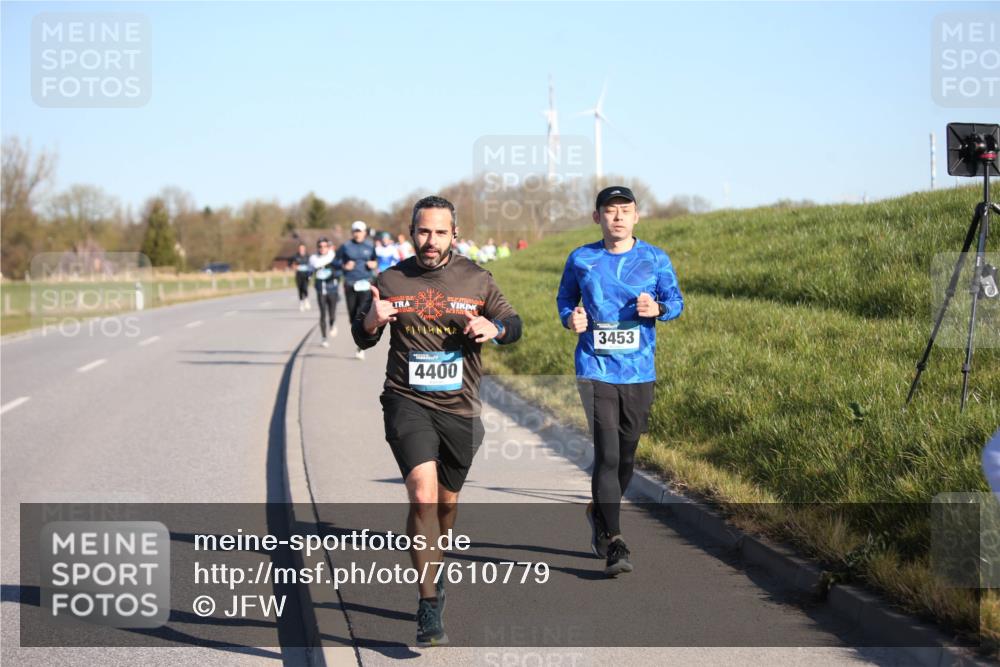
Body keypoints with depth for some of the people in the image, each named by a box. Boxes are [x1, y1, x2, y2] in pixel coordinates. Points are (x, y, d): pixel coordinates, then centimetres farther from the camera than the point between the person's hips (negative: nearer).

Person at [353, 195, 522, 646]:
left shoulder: (475, 280, 4)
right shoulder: (392, 281, 2)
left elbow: (513, 325, 9)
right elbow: (361, 338, 10)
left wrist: (493, 327, -14)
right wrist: (372, 320, -14)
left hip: (460, 407, 2)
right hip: (407, 402, -2)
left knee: (447, 502, 16)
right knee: (423, 494, -21)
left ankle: (433, 567, 48)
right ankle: (430, 605, -16)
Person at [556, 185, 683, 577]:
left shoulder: (655, 259, 4)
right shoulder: (581, 260, 4)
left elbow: (675, 300, 4)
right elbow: (565, 298, 16)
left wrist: (657, 309, -18)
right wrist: (571, 318, -7)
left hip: (639, 372, 2)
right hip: (595, 369, -2)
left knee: (626, 455, 11)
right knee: (606, 453, -13)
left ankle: (600, 514, 39)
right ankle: (613, 544, -12)